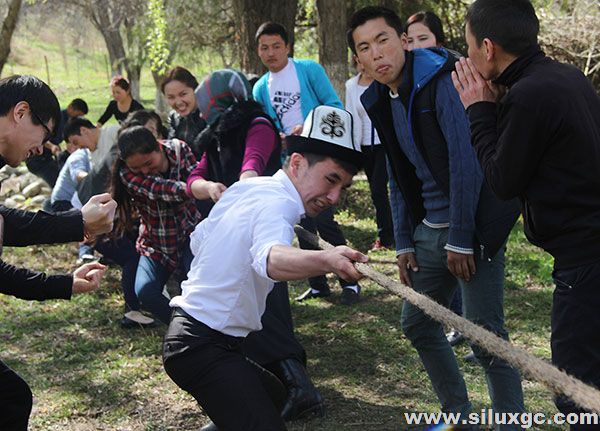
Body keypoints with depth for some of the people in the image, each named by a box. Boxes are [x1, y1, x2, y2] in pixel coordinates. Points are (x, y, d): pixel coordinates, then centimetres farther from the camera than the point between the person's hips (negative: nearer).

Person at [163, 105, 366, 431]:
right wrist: (326, 260, -61)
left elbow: (198, 240, 22)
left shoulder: (246, 188, 9)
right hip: (204, 348, -10)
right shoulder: (276, 204, -20)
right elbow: (270, 258, -43)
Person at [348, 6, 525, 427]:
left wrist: (461, 239, -19)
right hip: (430, 229, 9)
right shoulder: (381, 102, 9)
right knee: (417, 323, 14)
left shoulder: (442, 80, -15)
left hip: (474, 225, -8)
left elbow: (467, 160, -20)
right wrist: (404, 243, 12)